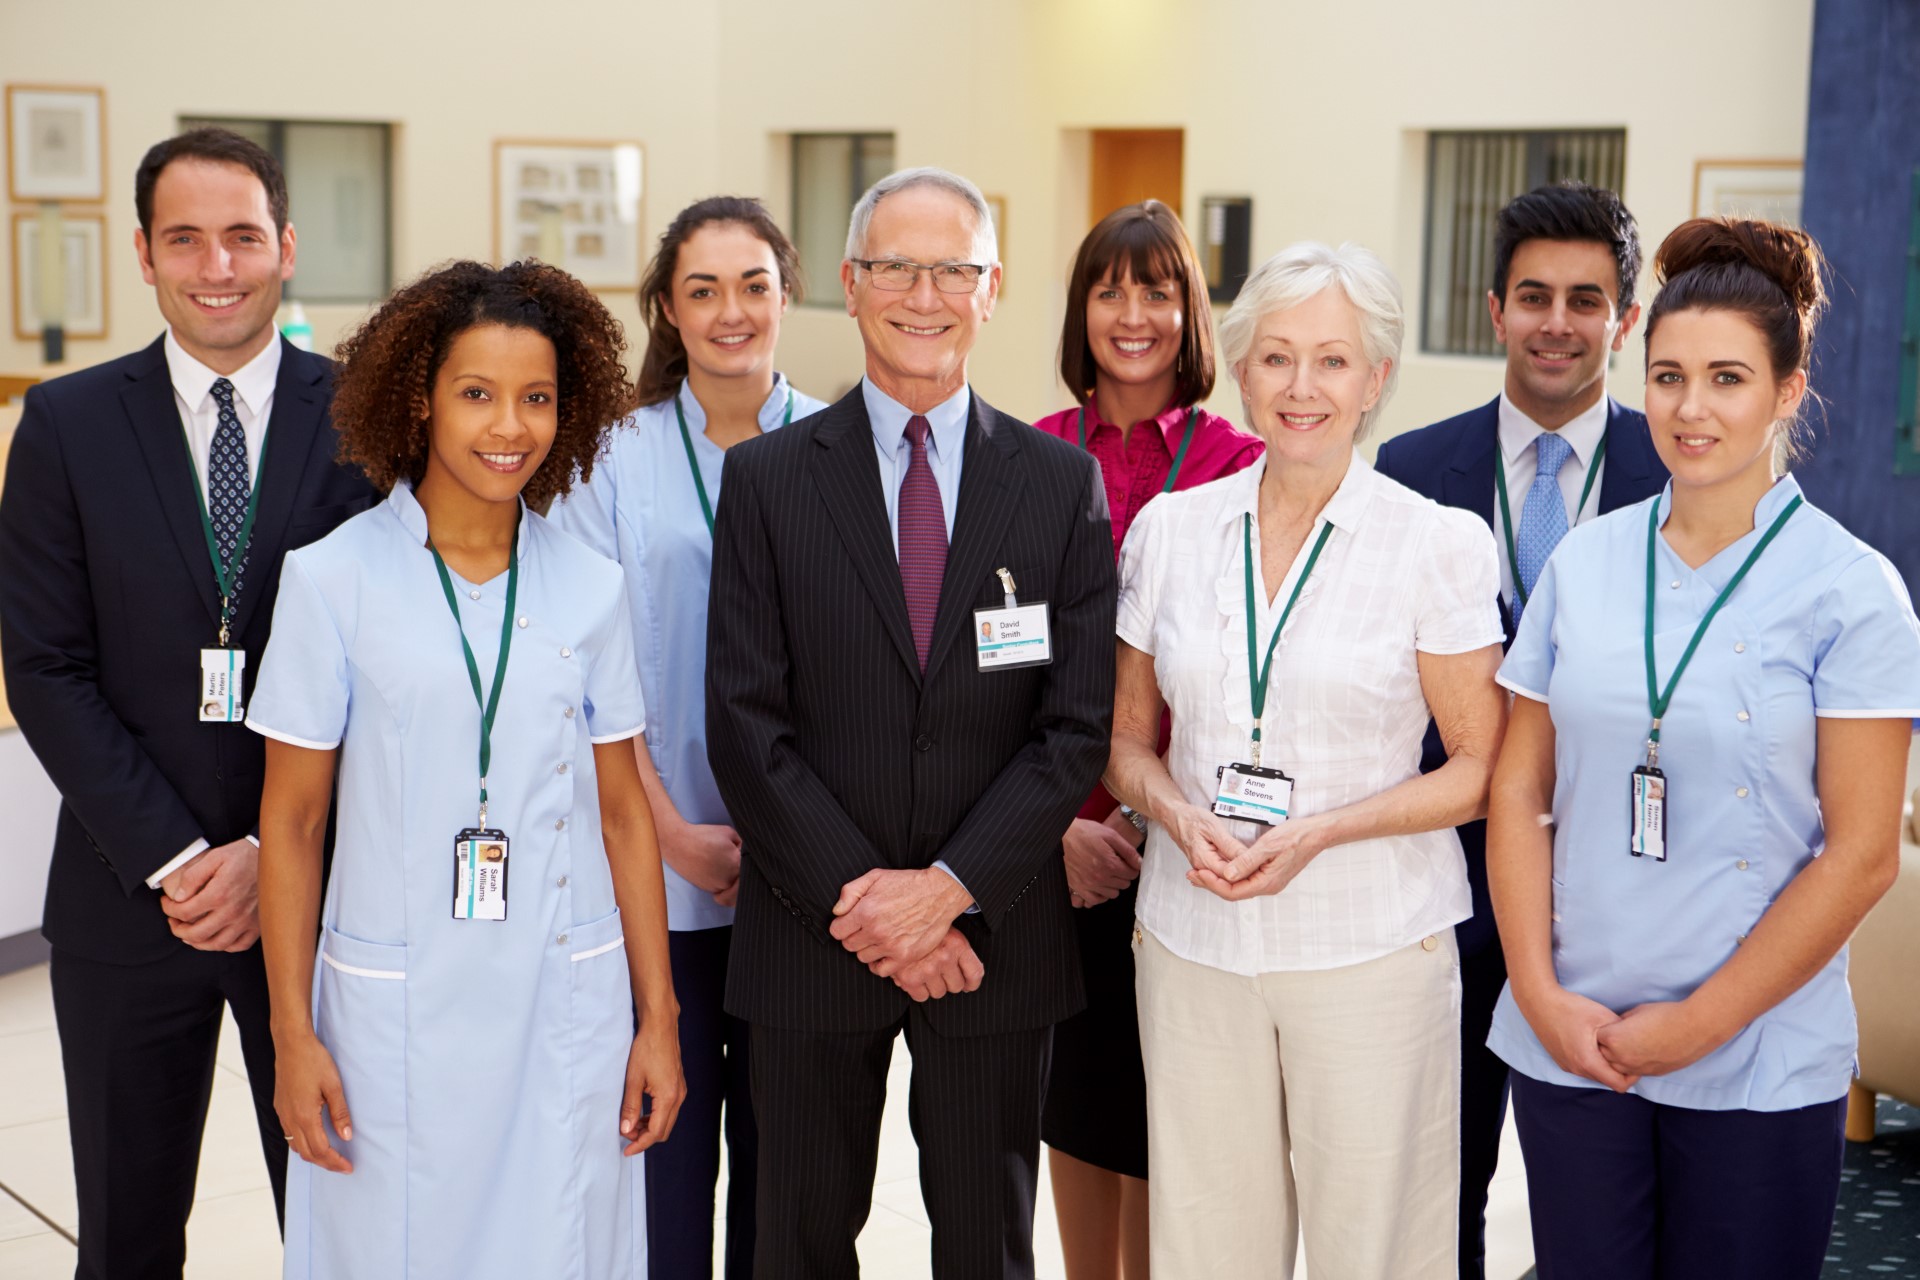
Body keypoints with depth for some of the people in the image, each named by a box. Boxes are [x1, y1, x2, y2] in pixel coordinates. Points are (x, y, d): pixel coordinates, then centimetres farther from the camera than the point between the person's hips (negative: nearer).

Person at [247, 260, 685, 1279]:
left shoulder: (590, 587, 3)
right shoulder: (334, 578, -5)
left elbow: (622, 813, 7)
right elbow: (290, 822, -1)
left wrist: (658, 1017, 6)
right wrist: (292, 1035, -4)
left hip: (565, 1004, 2)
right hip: (395, 1005, -2)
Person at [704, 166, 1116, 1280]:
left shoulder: (1062, 482, 1)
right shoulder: (768, 478, 0)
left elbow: (1079, 725, -4)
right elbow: (746, 726, -5)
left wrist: (946, 888, -13)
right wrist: (859, 901, -13)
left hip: (993, 937, 1)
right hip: (812, 935, 0)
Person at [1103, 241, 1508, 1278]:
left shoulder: (1434, 544, -4)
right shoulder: (1169, 530, 5)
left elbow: (1483, 768, -2)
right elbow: (1125, 735, 13)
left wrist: (1320, 831, -16)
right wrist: (1179, 815, -9)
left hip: (1370, 949, -2)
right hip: (1192, 946, 3)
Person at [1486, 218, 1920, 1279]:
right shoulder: (1583, 564, 4)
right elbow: (1520, 792, 6)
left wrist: (1699, 1023, -10)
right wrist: (1539, 991, -4)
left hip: (1759, 1066, -2)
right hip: (1569, 1045, 3)